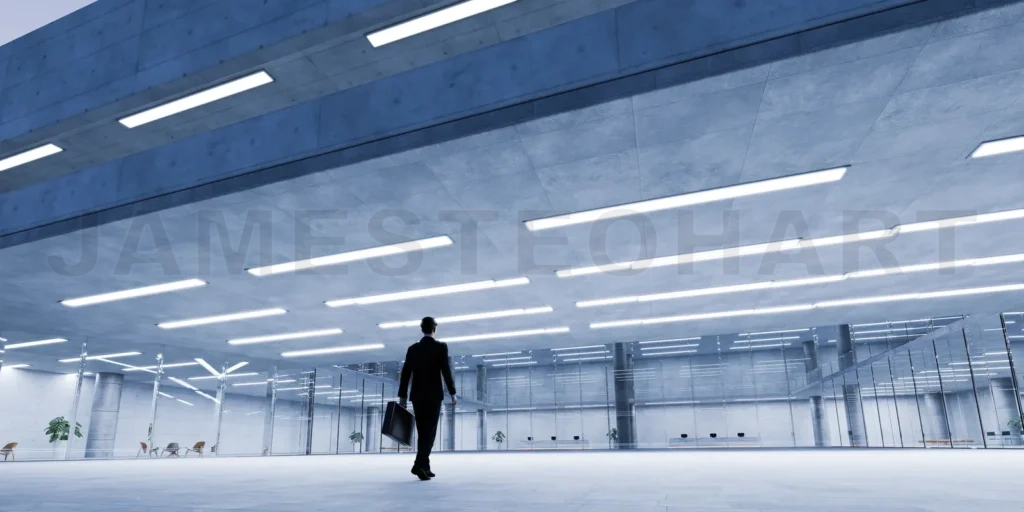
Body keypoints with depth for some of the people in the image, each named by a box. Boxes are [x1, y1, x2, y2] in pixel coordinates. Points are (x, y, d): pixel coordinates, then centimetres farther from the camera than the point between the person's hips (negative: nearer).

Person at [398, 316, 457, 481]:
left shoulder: (412, 349, 7)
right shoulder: (441, 347, -4)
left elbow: (405, 373, 5)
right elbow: (446, 371, -10)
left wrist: (402, 396, 9)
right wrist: (452, 393, -5)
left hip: (417, 395, 4)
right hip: (434, 395, -4)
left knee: (422, 432, 12)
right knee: (429, 432, -5)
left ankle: (424, 467, 15)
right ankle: (419, 464, -19)